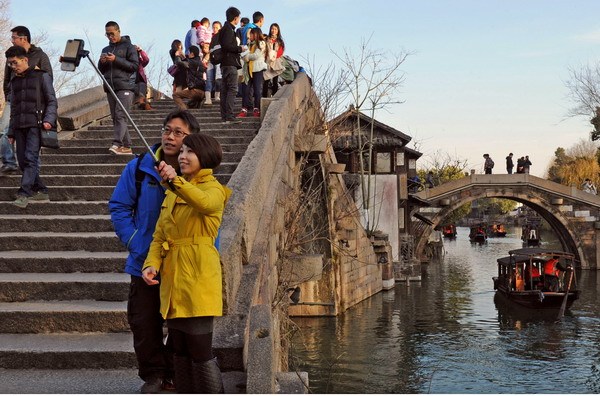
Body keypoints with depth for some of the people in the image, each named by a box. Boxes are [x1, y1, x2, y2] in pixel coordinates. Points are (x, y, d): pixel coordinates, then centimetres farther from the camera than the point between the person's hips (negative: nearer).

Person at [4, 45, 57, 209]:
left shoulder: (42, 76, 3)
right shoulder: (14, 82, 19)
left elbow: (52, 101, 0)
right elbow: (13, 109, 22)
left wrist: (49, 120, -16)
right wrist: (11, 132, 17)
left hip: (36, 124, -6)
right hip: (19, 126, 6)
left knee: (30, 158, -15)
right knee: (23, 160, 2)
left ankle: (23, 194, -20)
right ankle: (40, 190, 11)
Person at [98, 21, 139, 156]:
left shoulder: (128, 46, 2)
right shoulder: (106, 49, 21)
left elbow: (135, 65, -8)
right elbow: (102, 70, 24)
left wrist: (116, 60, -15)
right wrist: (102, 62, 1)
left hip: (125, 87, -7)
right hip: (110, 88, 7)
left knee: (120, 115, -18)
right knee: (115, 117, 4)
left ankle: (117, 144, -28)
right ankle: (126, 146, 7)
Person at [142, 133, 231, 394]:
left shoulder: (214, 189, -2)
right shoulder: (173, 193, 20)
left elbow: (206, 203, -29)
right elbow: (159, 235, 15)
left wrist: (176, 180, -43)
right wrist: (151, 263, -3)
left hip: (198, 274, -7)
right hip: (172, 277, 7)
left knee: (200, 351, -8)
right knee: (180, 350, 12)